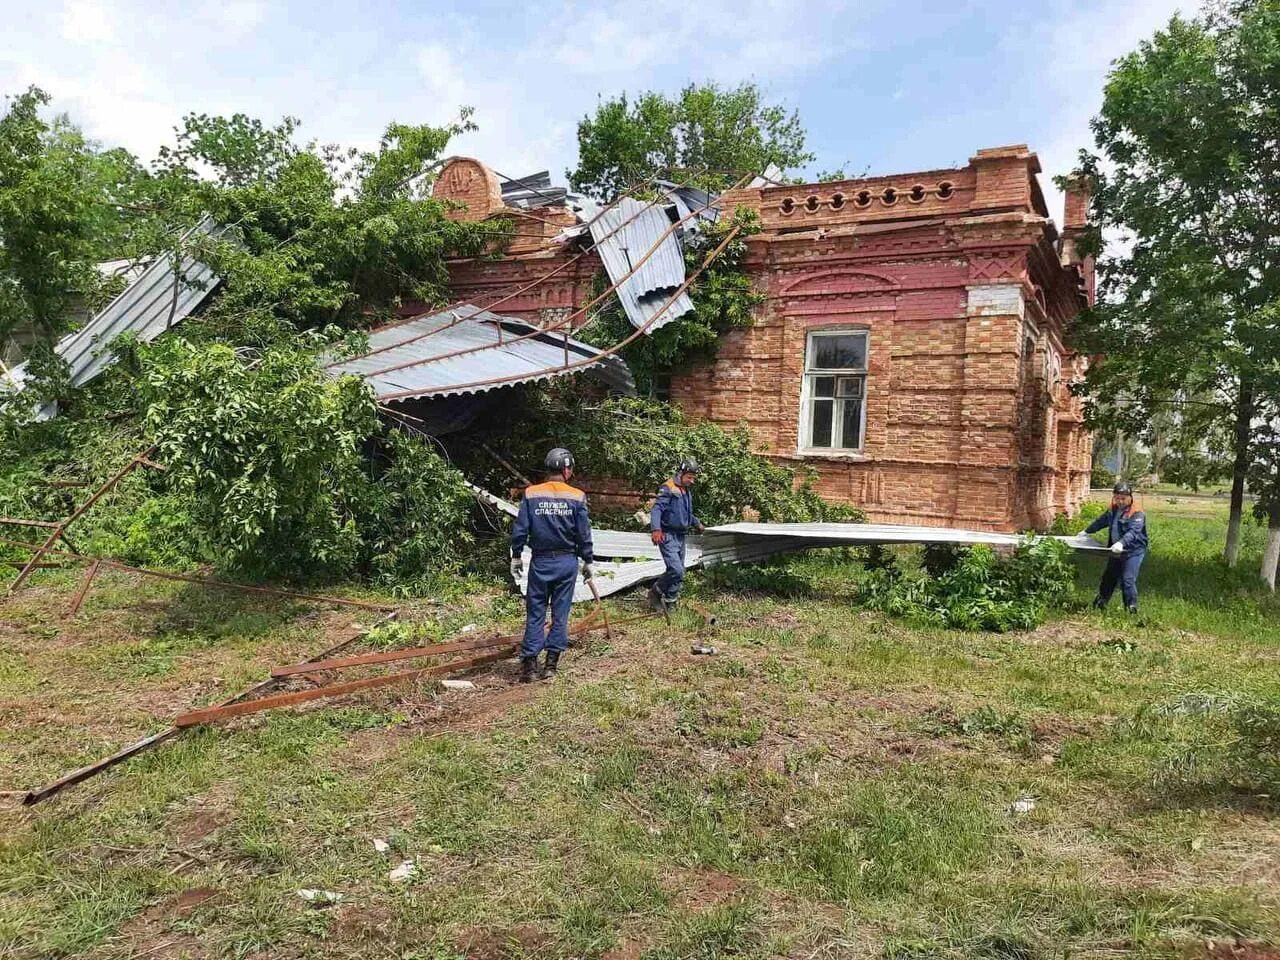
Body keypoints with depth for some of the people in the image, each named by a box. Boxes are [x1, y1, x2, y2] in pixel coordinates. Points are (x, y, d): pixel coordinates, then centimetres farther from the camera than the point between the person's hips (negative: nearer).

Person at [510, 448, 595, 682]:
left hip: (540, 562, 0)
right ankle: (551, 664, 11)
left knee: (535, 613, 7)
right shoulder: (577, 497, -4)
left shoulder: (531, 494, -3)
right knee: (560, 613, 8)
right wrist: (588, 562, 8)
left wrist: (516, 556, 9)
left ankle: (529, 662, 4)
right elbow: (584, 534, -2)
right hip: (567, 562, 0)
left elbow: (519, 529, -3)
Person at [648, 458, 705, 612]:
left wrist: (697, 523, 22)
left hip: (681, 537, 9)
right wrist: (655, 529, -34)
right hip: (668, 536, -9)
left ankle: (668, 603, 18)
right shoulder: (669, 488, -11)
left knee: (678, 573, 9)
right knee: (676, 571, -19)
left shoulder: (687, 491, 17)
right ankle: (655, 593, 1)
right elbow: (657, 509, -21)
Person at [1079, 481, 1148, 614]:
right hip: (1116, 552, 8)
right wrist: (1087, 531, 30)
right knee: (1108, 577, 19)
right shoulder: (1113, 510, 8)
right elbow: (1101, 521, 23)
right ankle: (1100, 602, 36)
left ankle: (1132, 608, -6)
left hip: (1133, 551, -8)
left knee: (1128, 579, -16)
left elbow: (1133, 532, -32)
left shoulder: (1137, 514, -18)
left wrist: (1121, 543, -48)